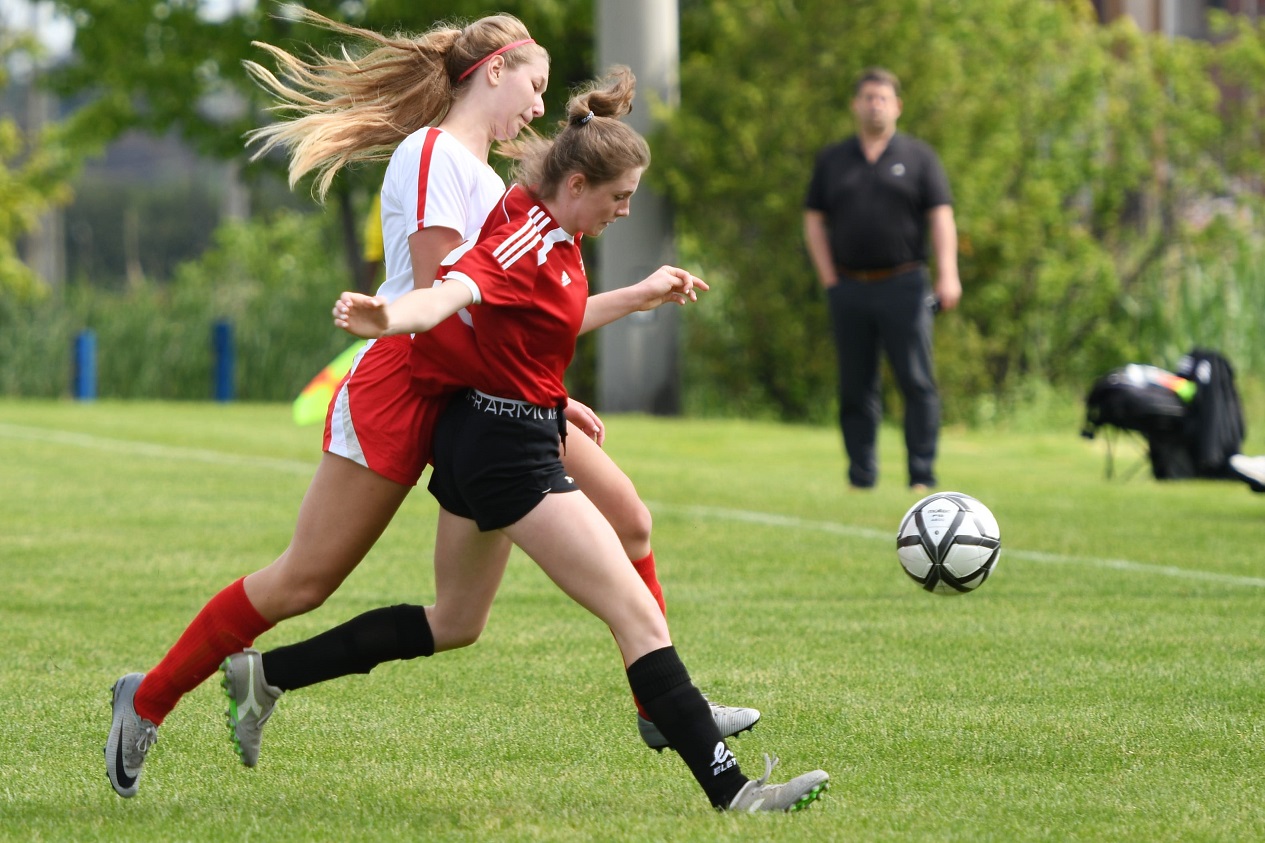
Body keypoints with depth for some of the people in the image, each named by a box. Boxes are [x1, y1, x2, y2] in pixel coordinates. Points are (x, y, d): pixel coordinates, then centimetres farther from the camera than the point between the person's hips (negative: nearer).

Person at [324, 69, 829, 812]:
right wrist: (391, 318, -59)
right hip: (510, 448, -11)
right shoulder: (526, 243, -21)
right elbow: (455, 292, -40)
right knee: (638, 615, -14)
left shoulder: (553, 233, 9)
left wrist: (641, 297, 28)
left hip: (476, 438, 11)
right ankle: (730, 788, -18)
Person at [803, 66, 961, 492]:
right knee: (855, 388, 4)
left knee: (917, 383, -7)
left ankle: (922, 475, -5)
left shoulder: (919, 157, 7)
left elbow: (941, 217, 1)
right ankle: (861, 476, 9)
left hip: (904, 286, -2)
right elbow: (814, 220, 14)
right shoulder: (831, 160, 14)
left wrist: (947, 275, -11)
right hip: (849, 290, 2)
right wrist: (828, 279, 3)